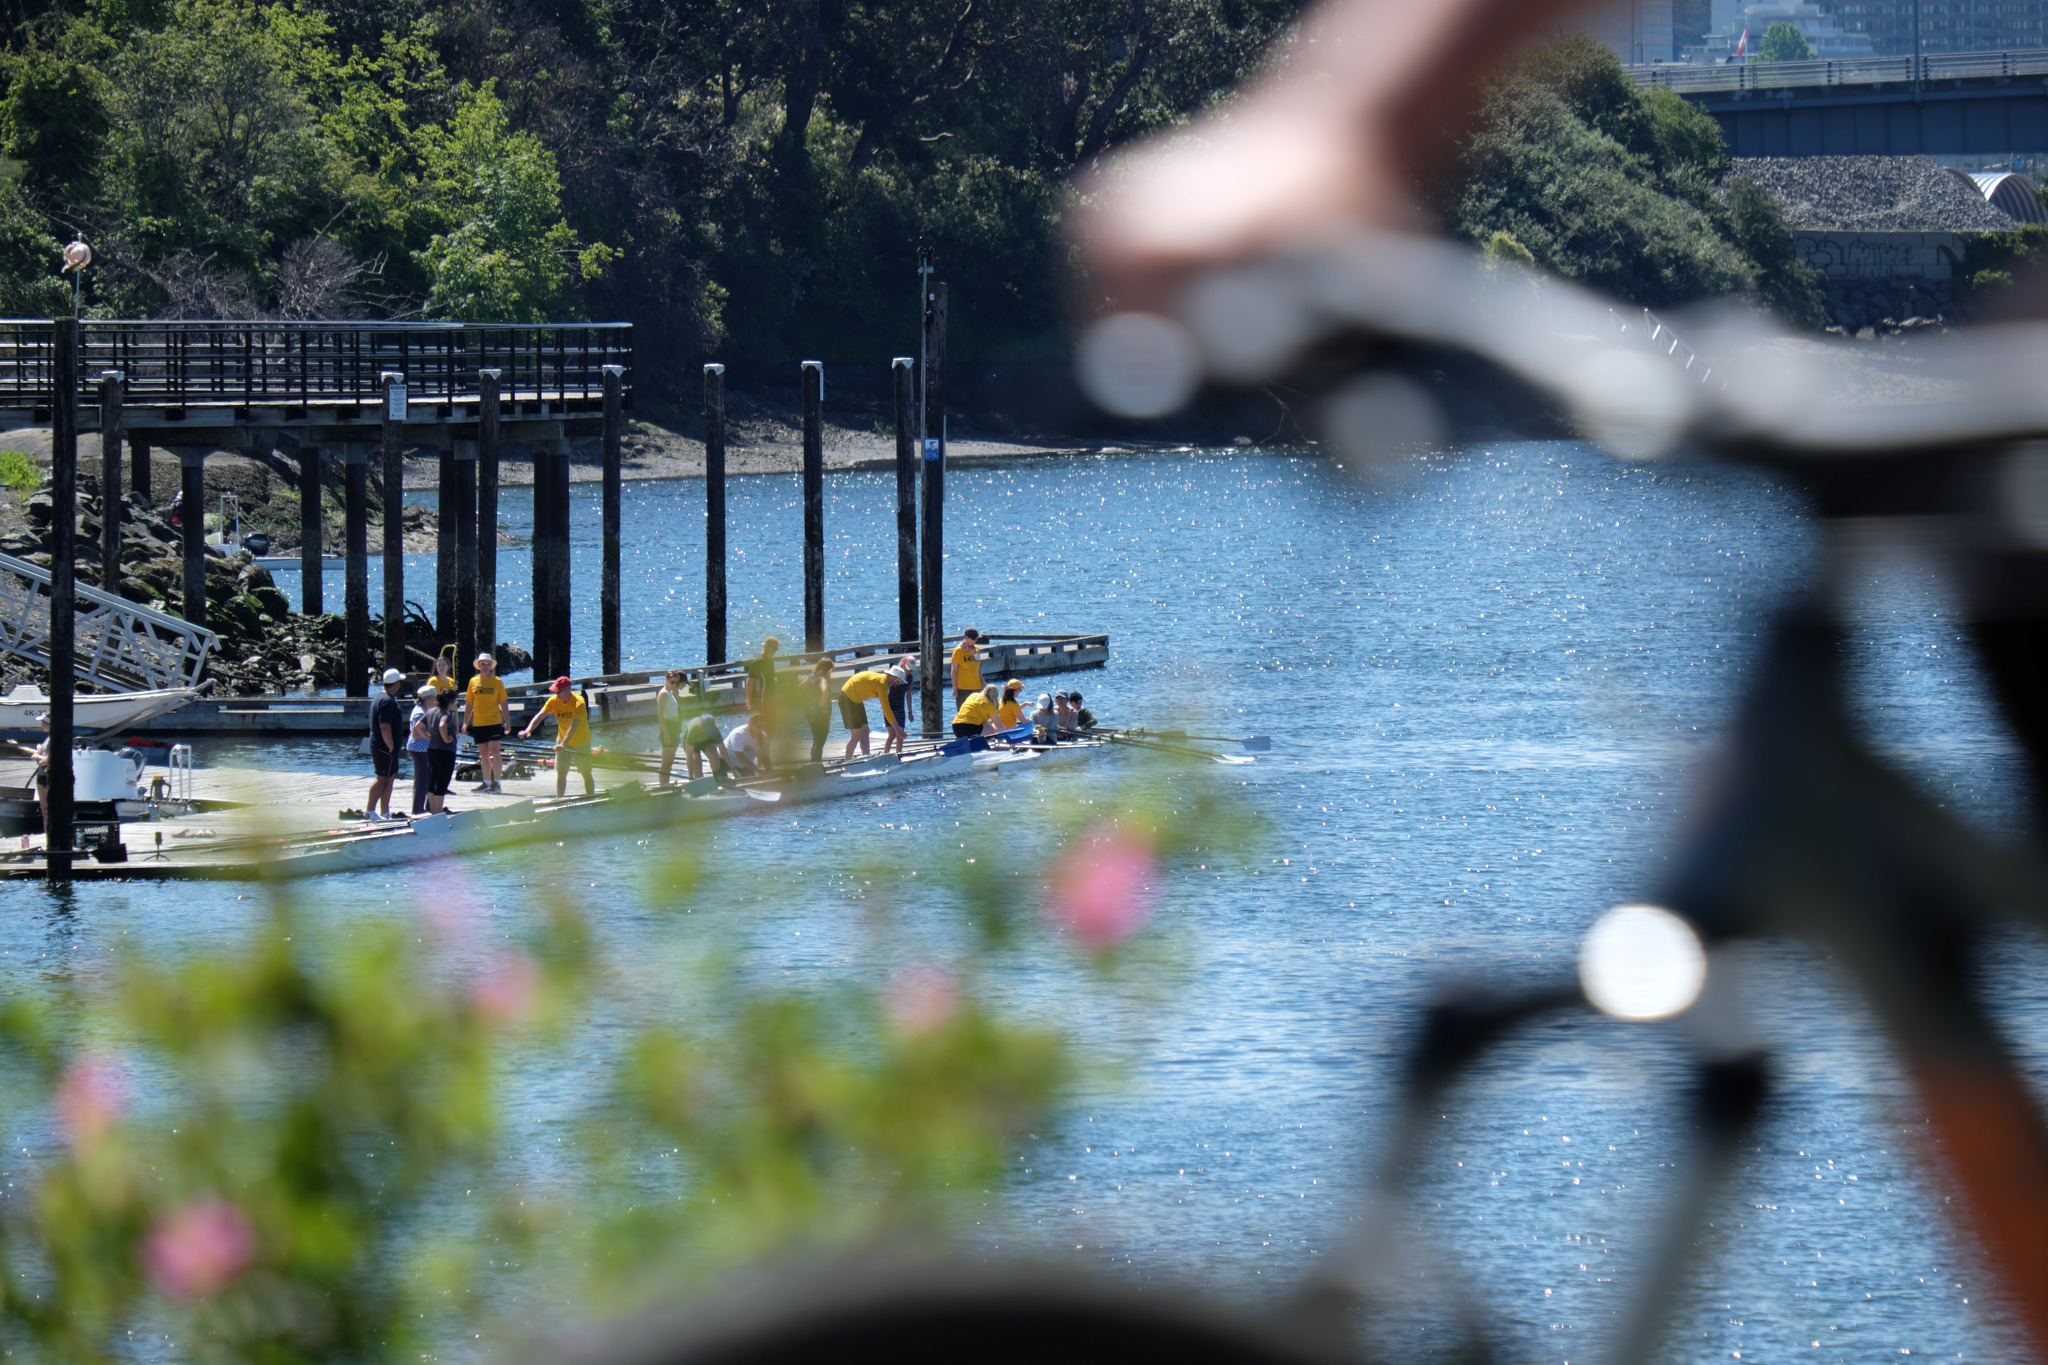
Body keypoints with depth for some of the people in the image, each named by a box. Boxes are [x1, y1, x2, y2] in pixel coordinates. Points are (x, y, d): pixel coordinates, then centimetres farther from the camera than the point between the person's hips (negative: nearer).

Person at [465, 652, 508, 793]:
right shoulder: (473, 682, 8)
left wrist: (507, 721, -3)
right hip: (478, 723, 3)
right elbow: (469, 704, 12)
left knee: (494, 751, -8)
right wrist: (465, 722, 8)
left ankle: (496, 782, -5)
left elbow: (503, 703, 2)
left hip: (494, 722, -3)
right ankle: (486, 782, 14)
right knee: (483, 753, 8)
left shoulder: (497, 681, 1)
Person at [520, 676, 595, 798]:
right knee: (561, 773, -2)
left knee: (586, 774, 8)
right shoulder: (554, 701, -10)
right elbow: (540, 716, -19)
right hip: (562, 741, 4)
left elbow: (573, 726, -33)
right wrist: (528, 730, -36)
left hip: (580, 743, -4)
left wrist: (564, 744, -43)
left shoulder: (579, 702, -25)